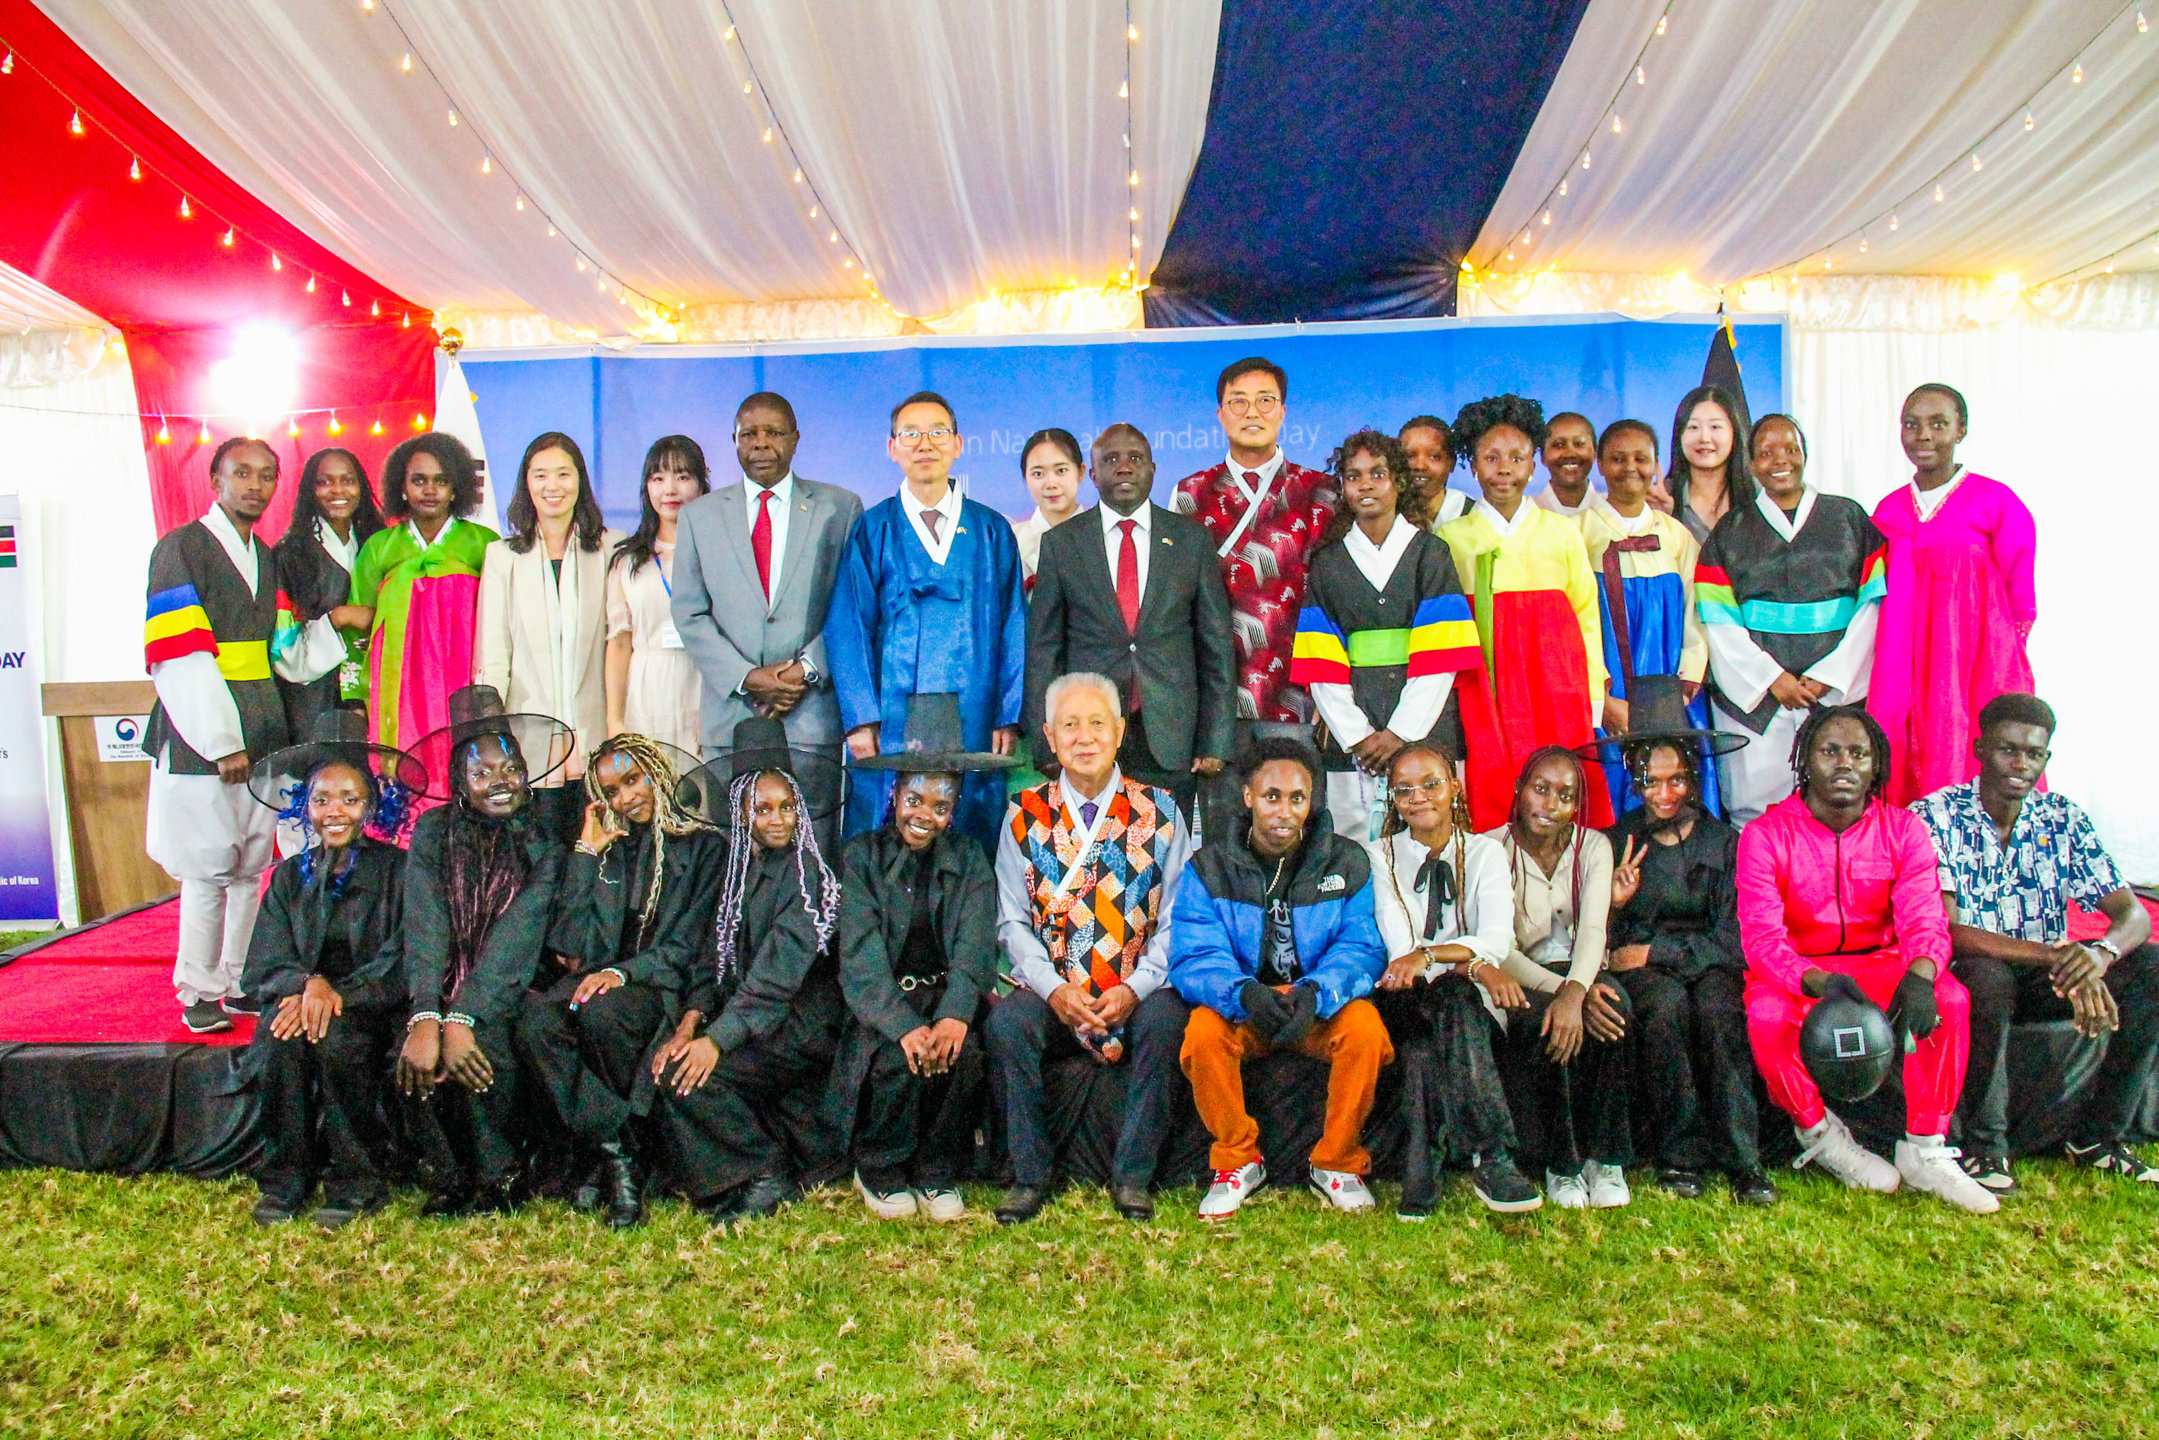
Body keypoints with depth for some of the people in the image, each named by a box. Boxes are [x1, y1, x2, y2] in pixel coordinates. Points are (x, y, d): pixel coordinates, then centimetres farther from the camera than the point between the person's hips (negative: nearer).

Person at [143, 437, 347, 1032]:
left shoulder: (266, 558, 18)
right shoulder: (181, 548, -4)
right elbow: (178, 658, -12)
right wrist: (221, 742, -17)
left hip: (261, 736, 6)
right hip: (203, 741, -6)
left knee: (252, 866, 9)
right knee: (209, 868, -2)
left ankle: (237, 983, 18)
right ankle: (197, 993, 11)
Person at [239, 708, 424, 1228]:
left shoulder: (397, 870, 2)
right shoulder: (290, 876, 14)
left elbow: (402, 965, -7)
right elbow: (262, 967, 5)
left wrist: (338, 994, -22)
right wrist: (309, 984, -18)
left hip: (373, 1010, -3)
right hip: (301, 999, 3)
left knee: (336, 1039, -33)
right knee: (277, 1038, -29)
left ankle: (357, 1183, -17)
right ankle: (284, 1180, -15)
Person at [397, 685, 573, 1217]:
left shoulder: (546, 837, -4)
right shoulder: (434, 832, 3)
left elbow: (517, 937, -16)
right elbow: (425, 928, -12)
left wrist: (460, 1020, -29)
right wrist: (425, 1019, -28)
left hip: (511, 998, -2)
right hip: (442, 991, 2)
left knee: (482, 1047, -30)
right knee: (411, 1056, -26)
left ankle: (498, 1182, -6)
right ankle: (447, 1178, -2)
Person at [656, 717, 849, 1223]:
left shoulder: (809, 875, -11)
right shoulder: (738, 871, 11)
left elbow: (778, 975, -19)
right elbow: (716, 959, 6)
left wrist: (716, 1039, -25)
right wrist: (690, 1023, -11)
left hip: (801, 1024, -8)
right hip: (744, 1016, 8)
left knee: (688, 1075, -21)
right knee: (666, 1062, -11)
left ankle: (766, 1176, -5)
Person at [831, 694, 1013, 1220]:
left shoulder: (969, 860, 6)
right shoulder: (862, 856, 0)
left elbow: (975, 949, -6)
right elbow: (861, 958, -10)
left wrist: (953, 1017, -25)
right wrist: (905, 1026, -25)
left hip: (948, 999, 2)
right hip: (882, 1004, -1)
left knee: (963, 1053, -27)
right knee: (899, 1059, -29)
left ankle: (938, 1174, -3)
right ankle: (879, 1171, 0)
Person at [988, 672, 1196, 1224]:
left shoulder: (1159, 811, 4)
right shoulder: (1025, 815, 5)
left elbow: (1177, 917, 0)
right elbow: (1014, 920, 3)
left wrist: (1136, 987, -14)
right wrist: (1054, 990, -13)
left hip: (1139, 993, -1)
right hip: (1052, 993, 1)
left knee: (1165, 1020, -31)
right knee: (1006, 1023, -28)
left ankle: (1132, 1178, -13)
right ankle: (1030, 1176, -10)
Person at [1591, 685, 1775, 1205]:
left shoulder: (1724, 842, 5)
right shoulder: (1615, 843, 5)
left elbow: (1731, 940, -3)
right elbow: (1601, 945, 3)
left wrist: (1654, 951, -11)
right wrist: (1613, 904, -17)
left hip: (1706, 966, 0)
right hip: (1638, 971, 0)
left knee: (1717, 1005, -34)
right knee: (1666, 1002, -34)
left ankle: (1741, 1159, -27)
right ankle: (1680, 1156, -25)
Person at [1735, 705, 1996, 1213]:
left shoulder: (1903, 831, -2)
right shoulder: (1765, 835, -11)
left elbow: (1924, 921, -12)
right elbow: (1761, 938, -20)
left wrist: (1919, 976, -36)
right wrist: (1820, 983, -40)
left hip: (1878, 963, 3)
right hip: (1795, 973, -2)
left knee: (1950, 998, -26)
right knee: (1768, 1015, -34)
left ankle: (1924, 1152, -12)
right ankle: (1821, 1135, -5)